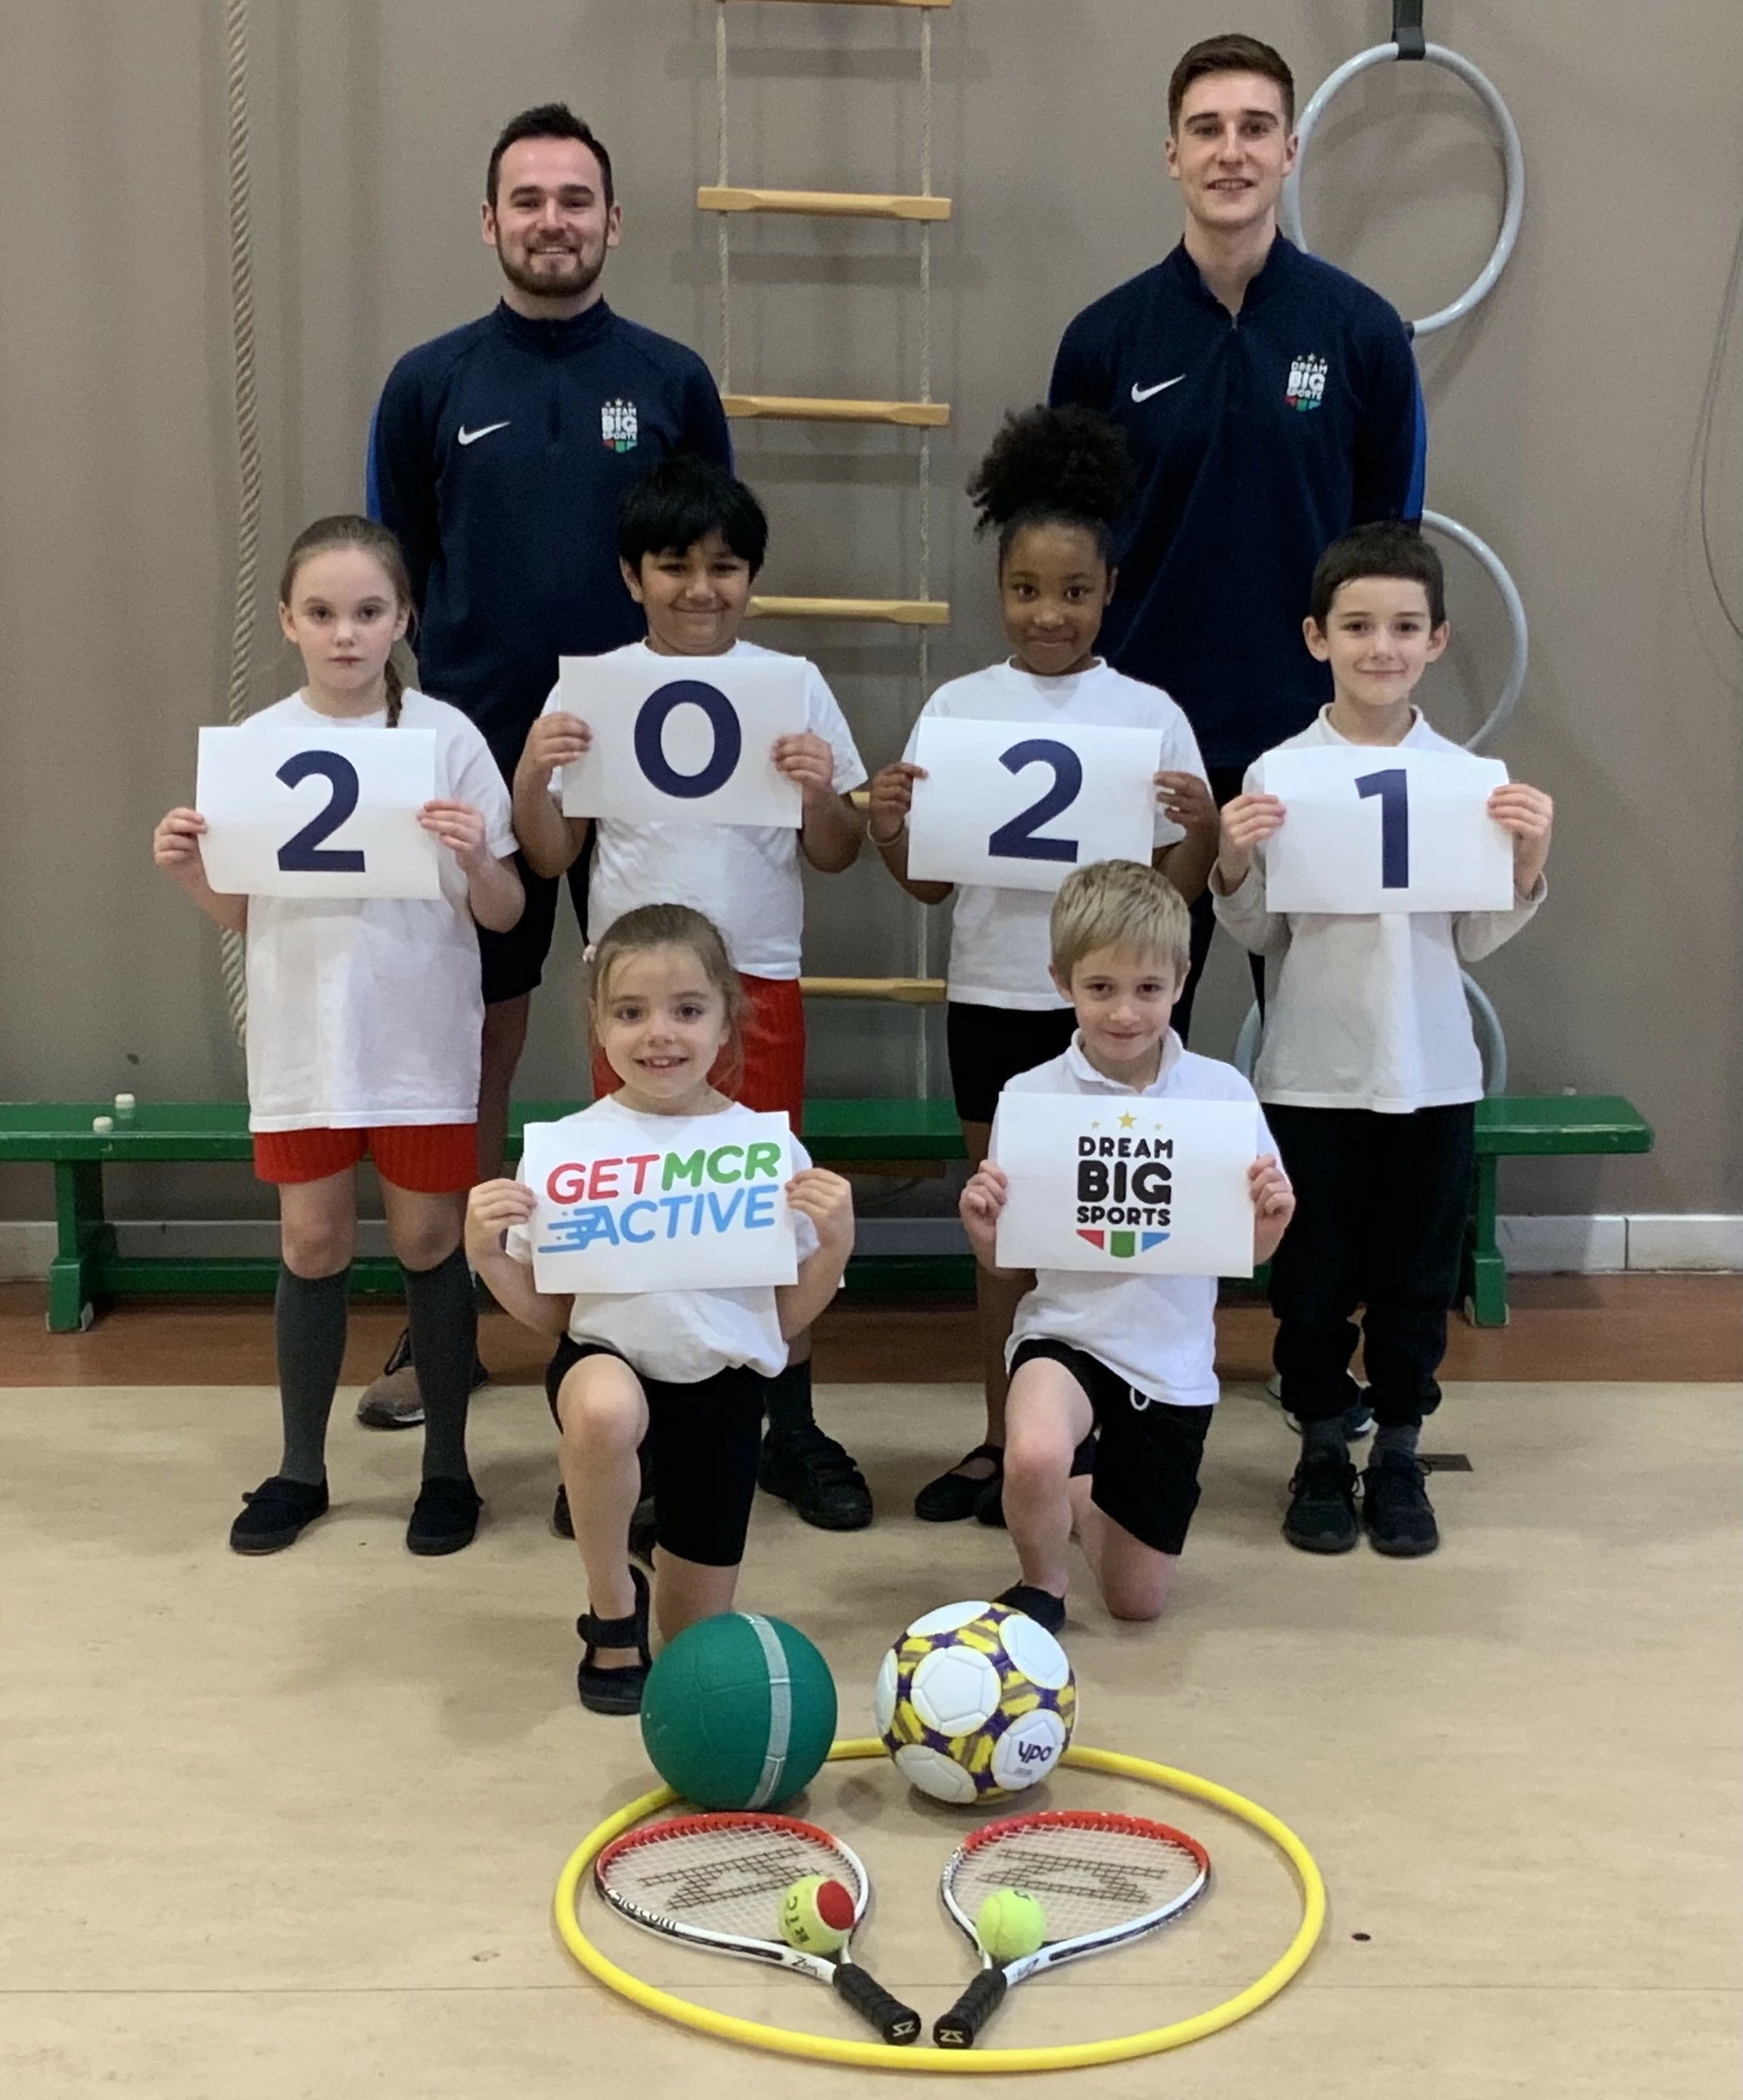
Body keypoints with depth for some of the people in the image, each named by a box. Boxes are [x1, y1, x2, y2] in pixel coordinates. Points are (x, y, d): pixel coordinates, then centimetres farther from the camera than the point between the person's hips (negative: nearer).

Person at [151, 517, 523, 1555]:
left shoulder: (448, 737, -7)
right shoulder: (256, 745, 0)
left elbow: (504, 916, -5)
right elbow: (243, 915, 8)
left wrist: (475, 860, -25)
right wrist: (189, 871, -11)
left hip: (420, 1043, -2)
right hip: (303, 1042, 2)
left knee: (429, 1240, 7)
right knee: (314, 1244, 10)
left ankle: (449, 1466, 22)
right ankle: (302, 1469, 24)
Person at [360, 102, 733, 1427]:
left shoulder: (674, 379, 3)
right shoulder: (430, 384, 3)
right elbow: (393, 569, 8)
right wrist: (457, 679, 3)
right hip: (476, 757, 0)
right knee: (475, 1035, 7)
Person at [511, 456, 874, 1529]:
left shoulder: (793, 685, 0)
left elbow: (837, 857, 3)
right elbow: (551, 857, 3)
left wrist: (821, 792, -16)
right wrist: (531, 775, -15)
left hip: (760, 978, 0)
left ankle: (791, 1426, 20)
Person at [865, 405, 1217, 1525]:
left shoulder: (1149, 714, -3)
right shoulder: (957, 707, 1)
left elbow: (1178, 888, -1)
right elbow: (928, 884, 5)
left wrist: (1205, 828, -20)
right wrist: (888, 829, -13)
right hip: (992, 1000, 2)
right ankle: (1002, 1442, 23)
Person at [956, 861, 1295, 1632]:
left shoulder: (1222, 1092, -7)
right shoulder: (1029, 1098, -8)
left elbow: (1251, 1251, 0)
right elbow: (1007, 1262, -2)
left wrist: (1271, 1220, -21)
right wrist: (982, 1230, -23)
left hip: (1173, 1360, 2)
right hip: (1066, 1332, -2)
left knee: (1138, 1601, 11)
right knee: (1034, 1457, -37)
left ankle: (1080, 1497, 46)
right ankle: (1040, 1585, -2)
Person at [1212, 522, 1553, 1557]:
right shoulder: (1278, 776, -5)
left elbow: (1474, 941, 2)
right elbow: (1259, 936, 0)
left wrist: (1528, 863, -13)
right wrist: (1233, 867, -18)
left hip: (1433, 1070, 1)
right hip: (1312, 1071, -1)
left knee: (1417, 1276, 12)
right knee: (1314, 1277, 10)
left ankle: (1399, 1459, 28)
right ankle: (1323, 1457, 28)